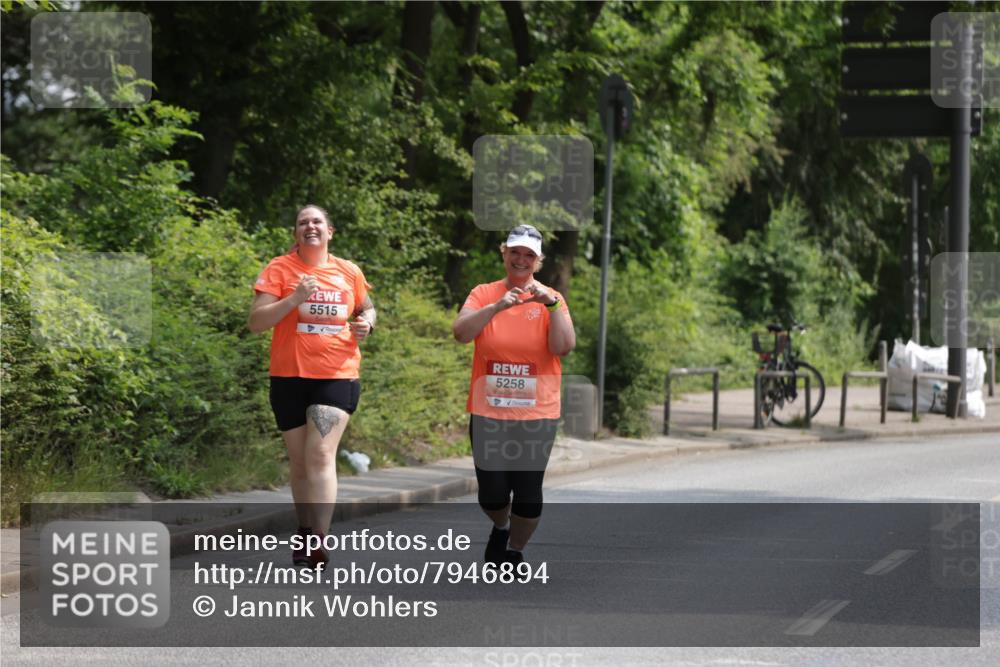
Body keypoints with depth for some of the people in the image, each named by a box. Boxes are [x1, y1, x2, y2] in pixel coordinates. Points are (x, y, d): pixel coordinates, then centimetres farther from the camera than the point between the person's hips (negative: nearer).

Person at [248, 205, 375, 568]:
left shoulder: (349, 272, 7)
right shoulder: (279, 269, -1)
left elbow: (366, 309, 25)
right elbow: (256, 322, -8)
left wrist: (366, 323, 1)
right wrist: (294, 298, -21)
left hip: (337, 377, 0)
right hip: (290, 377, 0)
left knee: (321, 455, -15)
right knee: (300, 461, 10)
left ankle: (318, 545, -21)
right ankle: (305, 533, 26)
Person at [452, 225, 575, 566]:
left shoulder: (551, 298, 3)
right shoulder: (484, 294, 4)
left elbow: (564, 346, -10)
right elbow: (460, 333, -12)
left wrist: (551, 303, -19)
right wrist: (497, 307, -23)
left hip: (537, 414, -1)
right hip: (488, 412, 1)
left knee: (528, 494, -2)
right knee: (491, 493, 4)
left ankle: (514, 550, 22)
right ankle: (501, 528, 37)